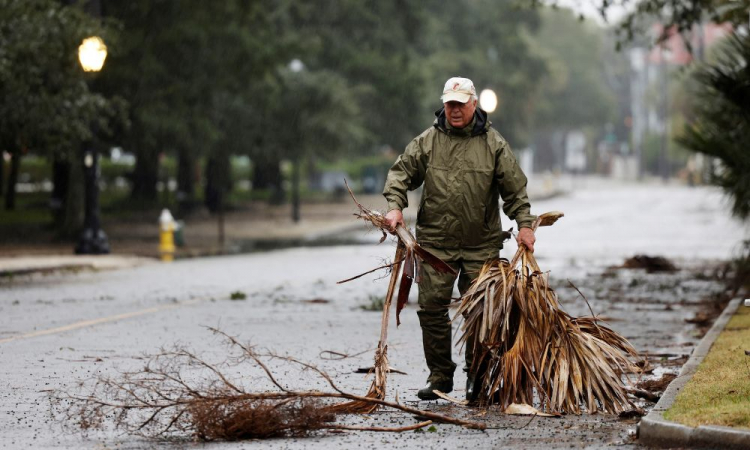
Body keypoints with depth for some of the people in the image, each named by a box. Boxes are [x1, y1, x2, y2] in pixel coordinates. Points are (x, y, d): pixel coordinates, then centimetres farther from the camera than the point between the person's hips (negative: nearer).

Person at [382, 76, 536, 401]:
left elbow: (515, 188, 4)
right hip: (435, 242, 1)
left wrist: (524, 224, -5)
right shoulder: (427, 140, 5)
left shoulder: (493, 144, 3)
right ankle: (440, 375, 11)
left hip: (481, 244, -1)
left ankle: (477, 376, 12)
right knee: (432, 307, 0)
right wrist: (395, 206, -7)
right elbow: (402, 173, 8)